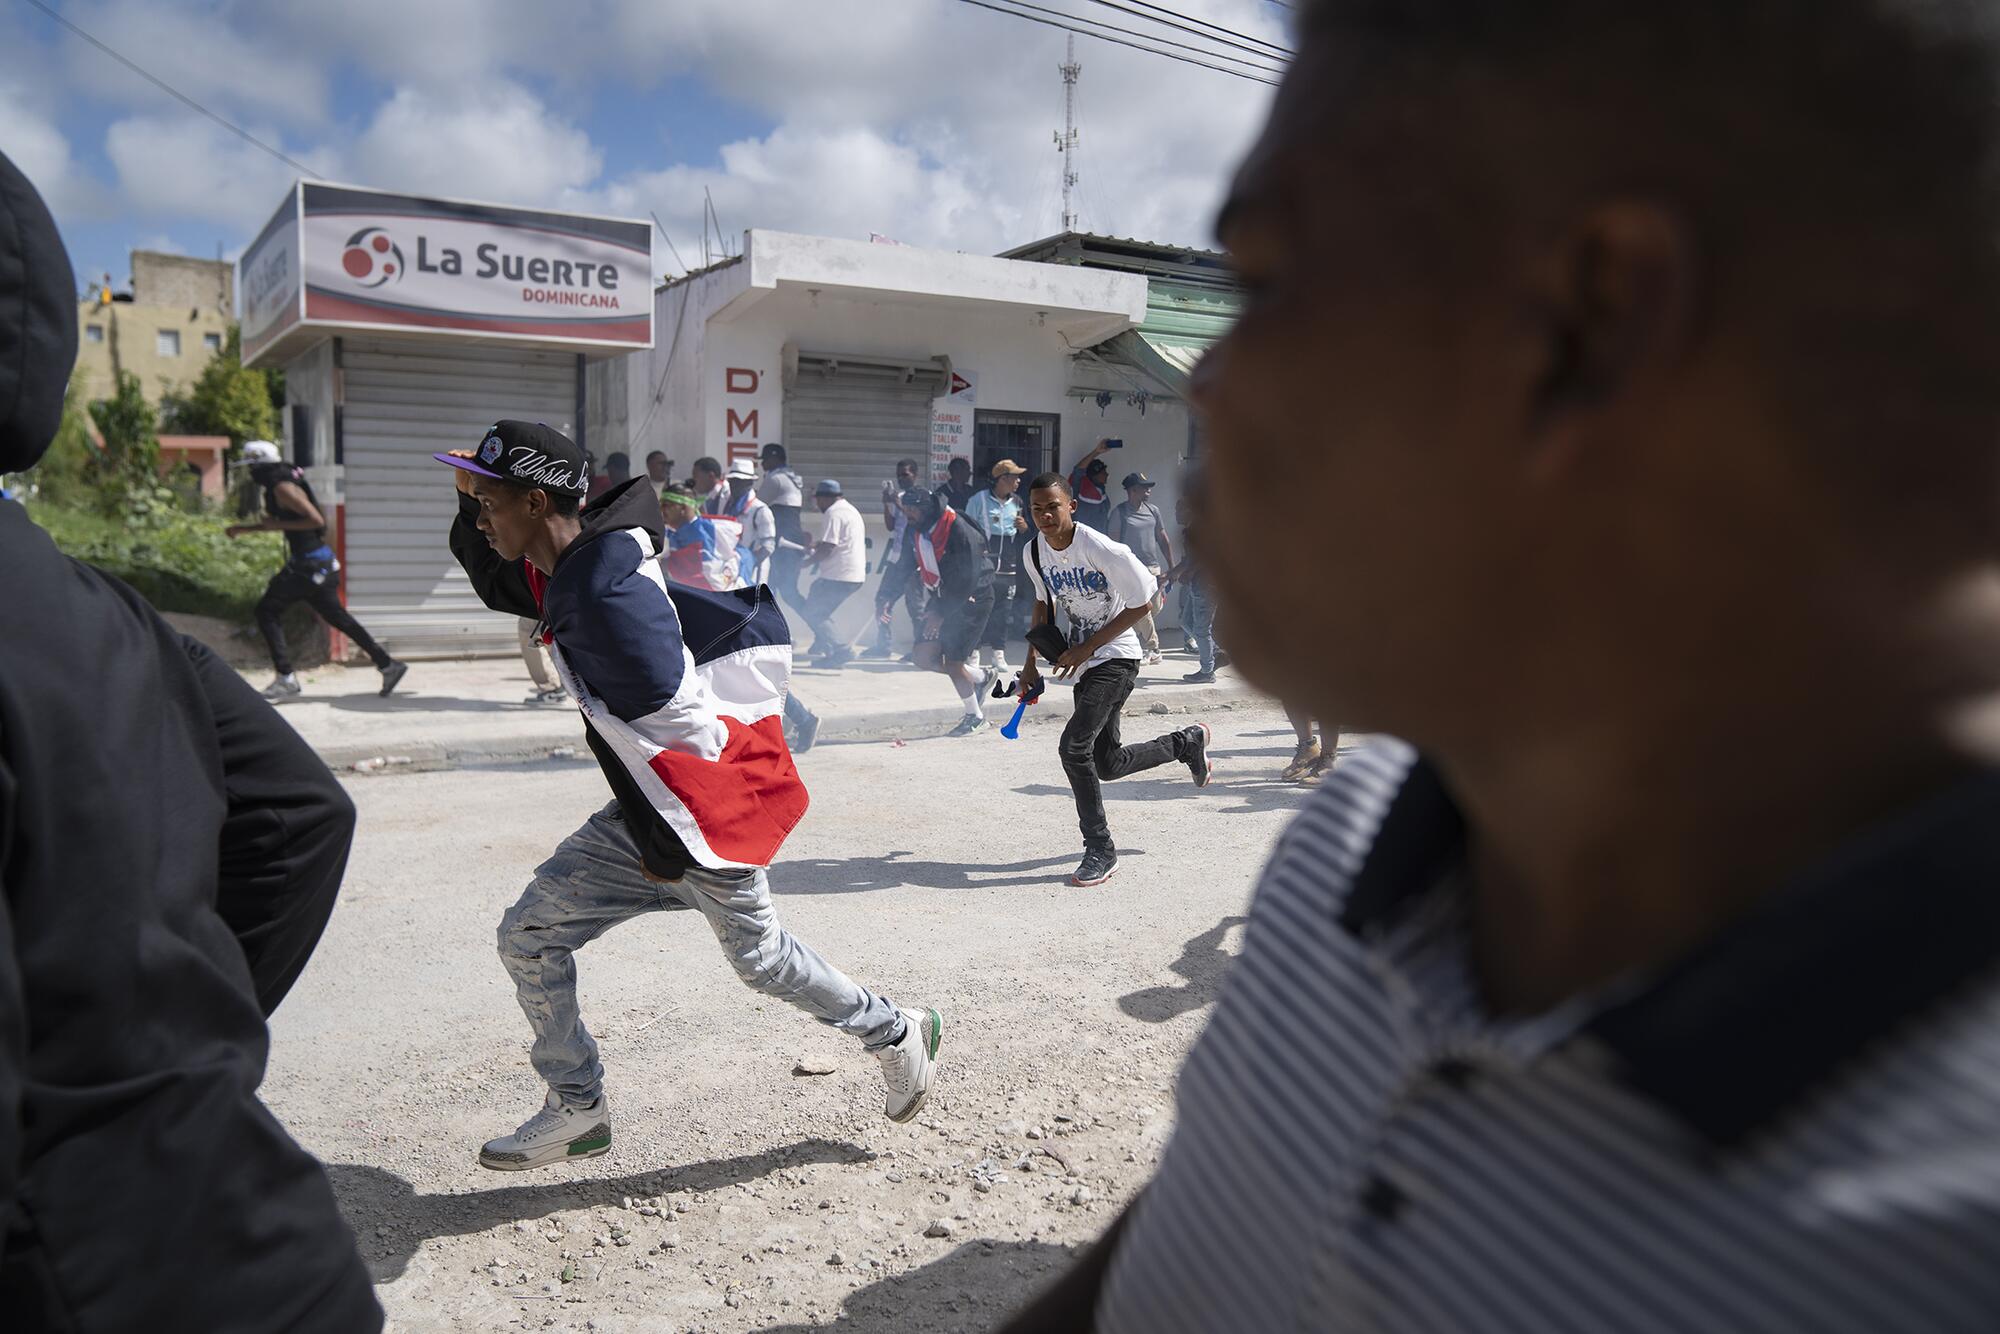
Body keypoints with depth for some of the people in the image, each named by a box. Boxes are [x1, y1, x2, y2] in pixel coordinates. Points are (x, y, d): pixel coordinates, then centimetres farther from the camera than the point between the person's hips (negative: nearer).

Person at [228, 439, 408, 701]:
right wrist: (243, 529, 24)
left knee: (267, 610, -3)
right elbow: (274, 522, 31)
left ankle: (285, 679, -3)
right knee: (335, 615, 13)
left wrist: (278, 525, -17)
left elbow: (316, 520, -24)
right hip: (319, 562, 10)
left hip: (310, 565, -10)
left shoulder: (284, 489, -15)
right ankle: (388, 665, 13)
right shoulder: (276, 487, 16)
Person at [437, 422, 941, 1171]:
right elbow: (492, 581, 27)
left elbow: (686, 733, -26)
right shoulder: (563, 574, 3)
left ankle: (895, 1033, 34)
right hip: (648, 813, 9)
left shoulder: (601, 596, -27)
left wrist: (667, 849, -15)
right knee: (529, 938, 8)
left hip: (705, 816, -9)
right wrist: (473, 497, 10)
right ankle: (578, 1111, 25)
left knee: (761, 959, 10)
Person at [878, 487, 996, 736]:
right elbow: (903, 566, 6)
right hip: (943, 600, 8)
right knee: (925, 656, -1)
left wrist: (941, 613, -27)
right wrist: (885, 597, -8)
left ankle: (975, 717, 11)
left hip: (972, 601, -8)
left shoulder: (959, 532, -24)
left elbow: (967, 580, -26)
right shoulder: (916, 532, 0)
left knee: (952, 660, -10)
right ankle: (978, 679, 22)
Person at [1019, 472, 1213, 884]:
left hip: (1115, 655, -7)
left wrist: (1087, 648, -17)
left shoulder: (1102, 549, -22)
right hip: (1081, 659, 8)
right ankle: (1188, 742, 38)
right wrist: (1031, 661, 9)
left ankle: (1100, 851, -6)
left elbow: (1141, 603, -15)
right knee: (1107, 764, 12)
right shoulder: (1034, 552, -1)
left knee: (1075, 746, -21)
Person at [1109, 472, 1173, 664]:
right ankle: (1153, 650, 2)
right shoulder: (1120, 512, -6)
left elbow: (1163, 539, 15)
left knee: (1155, 608, 5)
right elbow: (1114, 544, -6)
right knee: (1143, 609, -11)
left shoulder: (1153, 510, 10)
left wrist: (1171, 567, 12)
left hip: (1153, 568, 6)